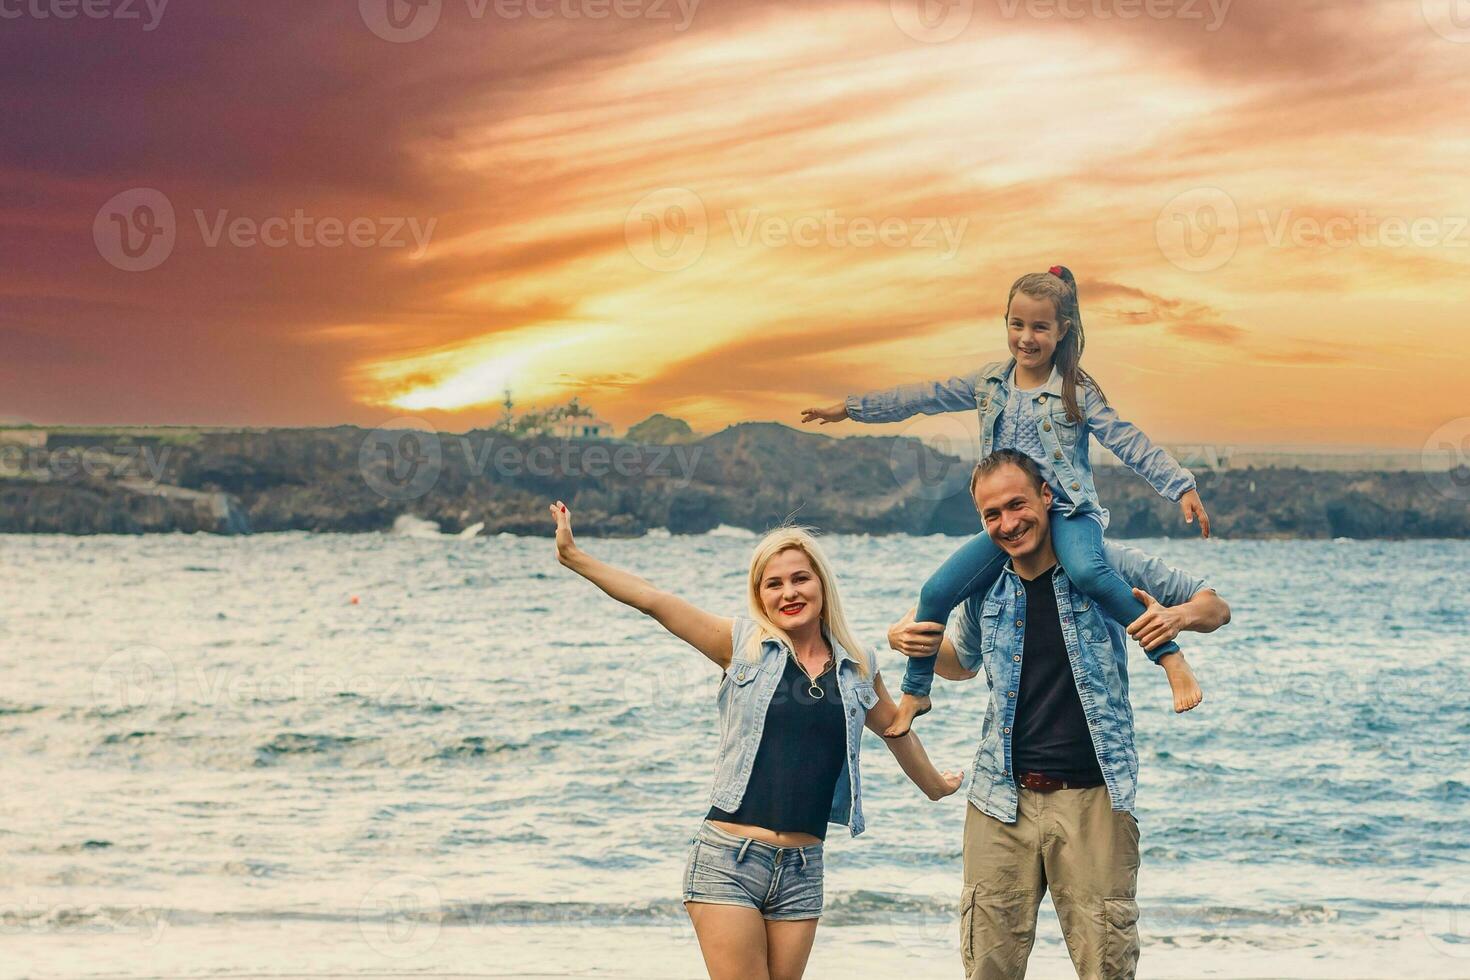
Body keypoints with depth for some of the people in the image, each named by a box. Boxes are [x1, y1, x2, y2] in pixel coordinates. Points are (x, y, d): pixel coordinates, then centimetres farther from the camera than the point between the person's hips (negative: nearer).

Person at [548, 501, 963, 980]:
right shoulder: (743, 645, 3)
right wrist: (573, 556, -8)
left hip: (801, 870, 3)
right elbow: (652, 600, -3)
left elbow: (895, 727, 29)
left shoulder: (857, 667, 10)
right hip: (728, 860, -3)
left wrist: (934, 784, 43)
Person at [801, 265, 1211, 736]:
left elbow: (1129, 442, -8)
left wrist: (1181, 486, -18)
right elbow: (922, 398, 16)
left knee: (1086, 571, -38)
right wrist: (849, 408, 18)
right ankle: (914, 693, 14)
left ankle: (1170, 655, -30)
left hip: (1067, 511, -5)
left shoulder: (1077, 391, -4)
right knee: (937, 592, -6)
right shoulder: (988, 383, 9)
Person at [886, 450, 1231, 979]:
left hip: (1093, 799, -3)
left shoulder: (1106, 565, -3)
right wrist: (917, 645, 5)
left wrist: (1176, 615, -18)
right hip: (1002, 802, 3)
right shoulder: (984, 588, 7)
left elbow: (1216, 607, 5)